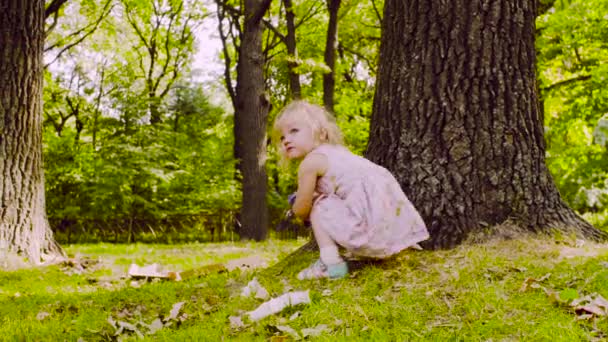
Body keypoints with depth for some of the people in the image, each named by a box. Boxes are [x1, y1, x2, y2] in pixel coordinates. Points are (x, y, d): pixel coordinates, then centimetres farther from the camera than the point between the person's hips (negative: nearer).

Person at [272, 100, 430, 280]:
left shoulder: (310, 162, -3)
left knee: (318, 208, 4)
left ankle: (331, 263, -5)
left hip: (371, 222, -10)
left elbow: (301, 210, 3)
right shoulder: (338, 152, 24)